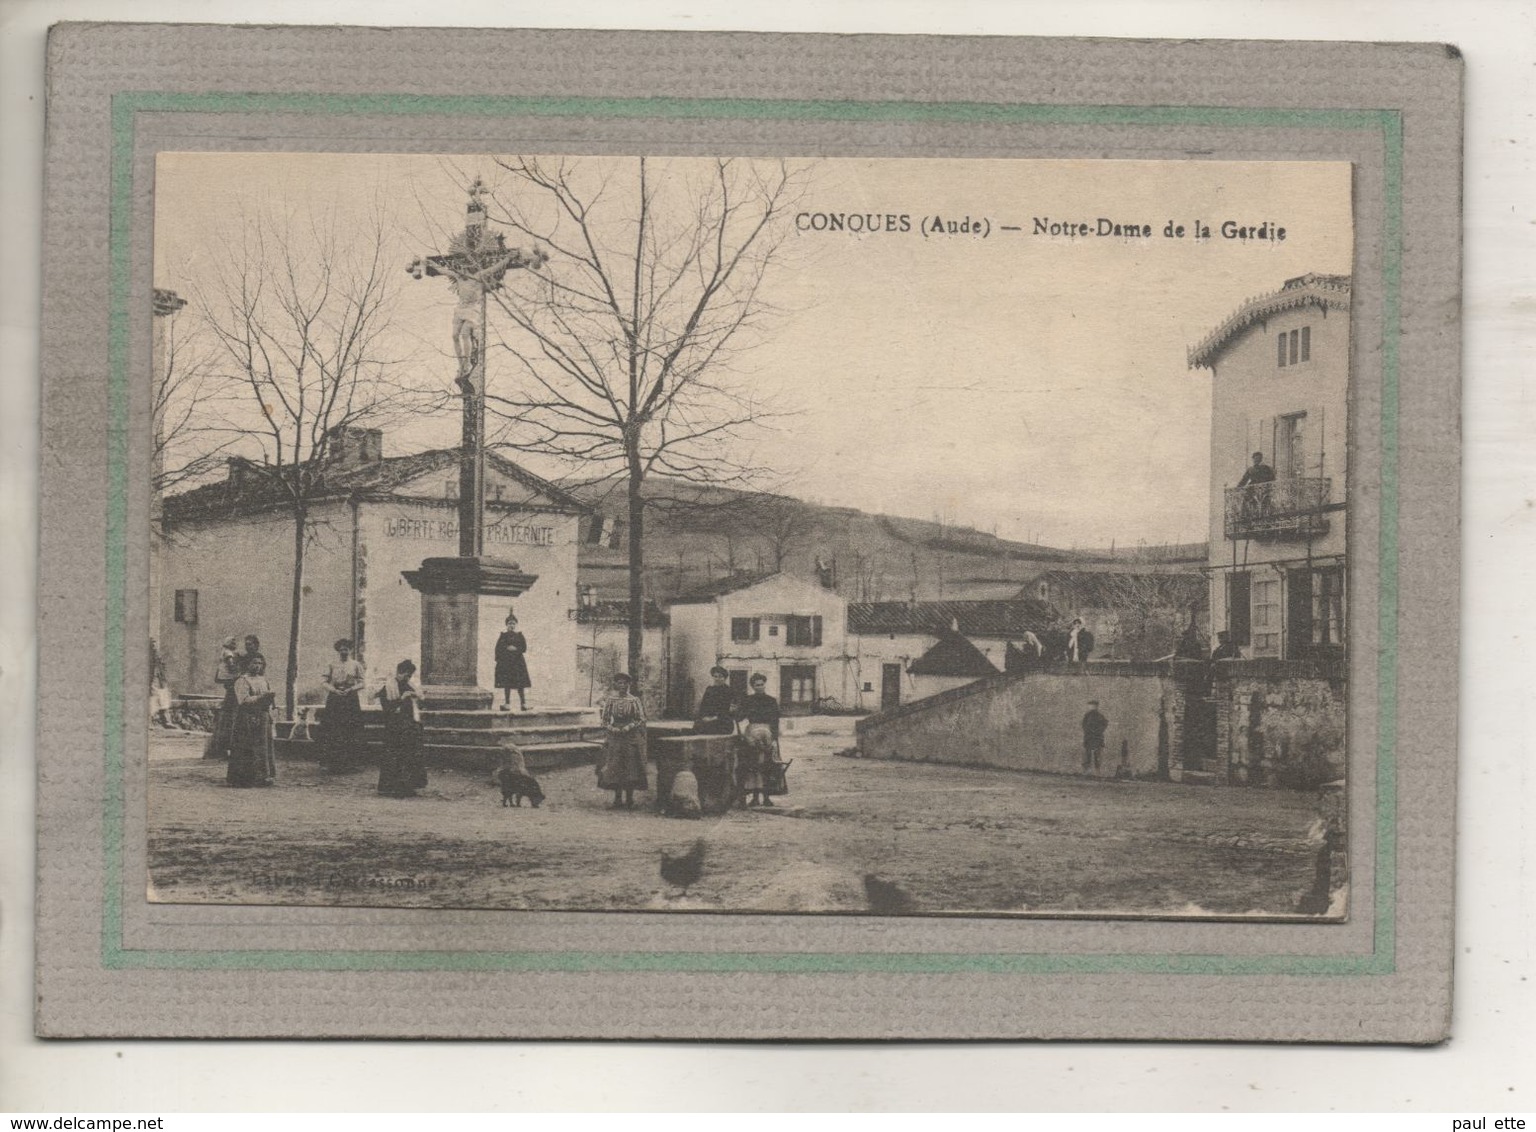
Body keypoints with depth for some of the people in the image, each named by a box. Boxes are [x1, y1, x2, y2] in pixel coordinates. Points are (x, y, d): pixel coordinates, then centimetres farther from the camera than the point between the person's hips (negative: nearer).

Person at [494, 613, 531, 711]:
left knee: (521, 685, -3)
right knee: (507, 685, -4)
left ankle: (523, 703, -1)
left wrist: (515, 648, -12)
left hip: (518, 662, 1)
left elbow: (524, 648, 1)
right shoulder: (503, 636, 8)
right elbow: (498, 648, 1)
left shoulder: (519, 635, 11)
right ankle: (507, 704, -1)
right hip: (506, 662, -1)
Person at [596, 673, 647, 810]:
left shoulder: (634, 701, 0)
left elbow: (641, 720, -2)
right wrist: (612, 729, -9)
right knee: (614, 769, 0)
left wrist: (628, 727, -14)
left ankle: (629, 800, 5)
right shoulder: (610, 701, 6)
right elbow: (605, 720, 8)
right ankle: (617, 800, 7)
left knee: (630, 769, -2)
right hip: (614, 738, 2)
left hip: (631, 737, -2)